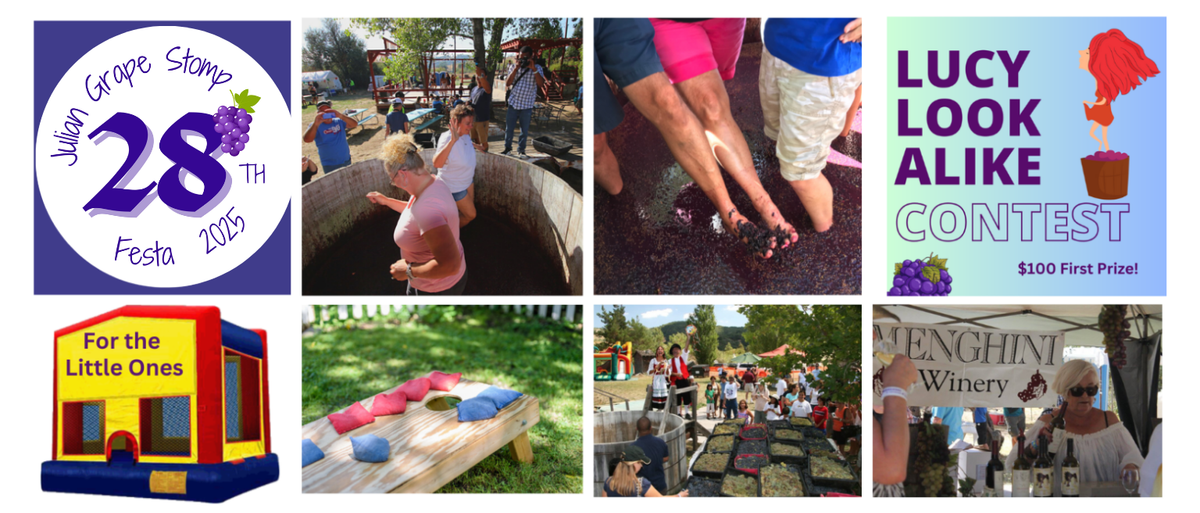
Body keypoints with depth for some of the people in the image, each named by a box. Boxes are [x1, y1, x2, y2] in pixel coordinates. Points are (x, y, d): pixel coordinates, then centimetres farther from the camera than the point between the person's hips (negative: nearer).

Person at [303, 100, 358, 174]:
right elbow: (307, 140, -28)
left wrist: (340, 116, -35)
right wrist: (316, 124, -43)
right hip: (330, 166, -4)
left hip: (346, 161, 4)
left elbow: (354, 124, -17)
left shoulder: (339, 122, -1)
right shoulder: (315, 126, -9)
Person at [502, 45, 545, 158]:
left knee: (524, 130, 7)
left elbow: (541, 84, -16)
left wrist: (533, 69, -24)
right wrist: (516, 69, -14)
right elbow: (507, 84, -6)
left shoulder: (537, 68, -1)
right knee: (509, 128, 8)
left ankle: (521, 150, 21)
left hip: (527, 105, -2)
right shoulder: (515, 67, 4)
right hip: (513, 103, 2)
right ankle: (507, 148, 24)